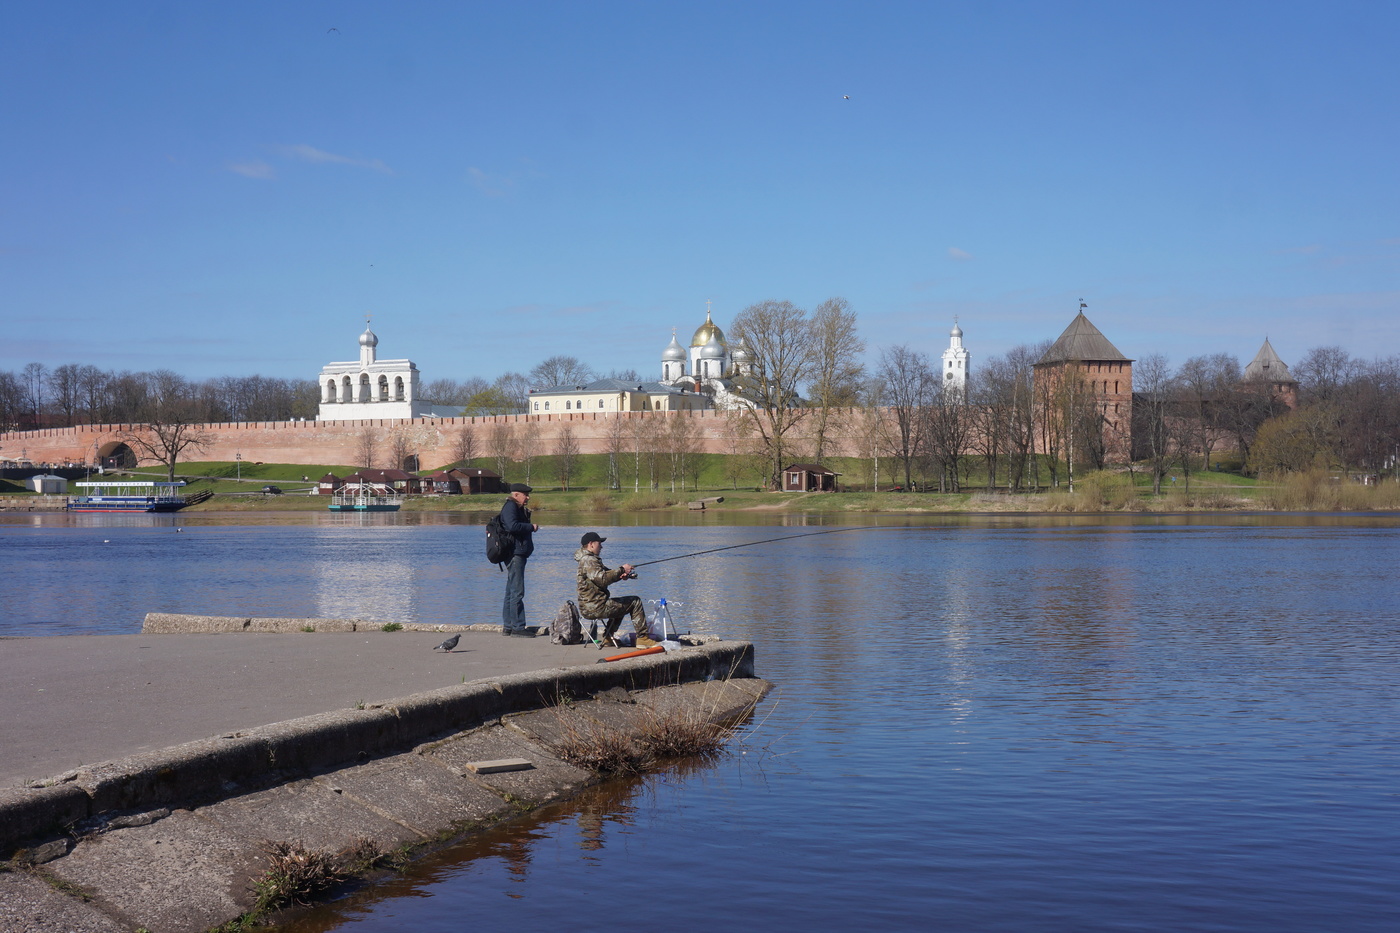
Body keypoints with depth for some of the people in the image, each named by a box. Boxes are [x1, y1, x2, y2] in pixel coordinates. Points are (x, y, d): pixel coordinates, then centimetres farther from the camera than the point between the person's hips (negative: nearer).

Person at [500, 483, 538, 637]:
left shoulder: (519, 509, 22)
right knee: (517, 591, -11)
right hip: (515, 554, -11)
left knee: (511, 591, 13)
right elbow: (512, 526, -26)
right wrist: (532, 527, -17)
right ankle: (518, 627, -10)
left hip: (518, 554, 11)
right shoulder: (510, 507, -11)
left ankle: (507, 626, 19)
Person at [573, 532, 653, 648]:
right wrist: (622, 570, -20)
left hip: (589, 607, 11)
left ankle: (608, 639, 29)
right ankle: (642, 638, -3)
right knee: (635, 602, -4)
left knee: (619, 604, 36)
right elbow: (603, 579, -28)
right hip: (596, 607, -11)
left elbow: (606, 574, 25)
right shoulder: (589, 560, -15)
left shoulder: (591, 560, 20)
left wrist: (620, 575, 5)